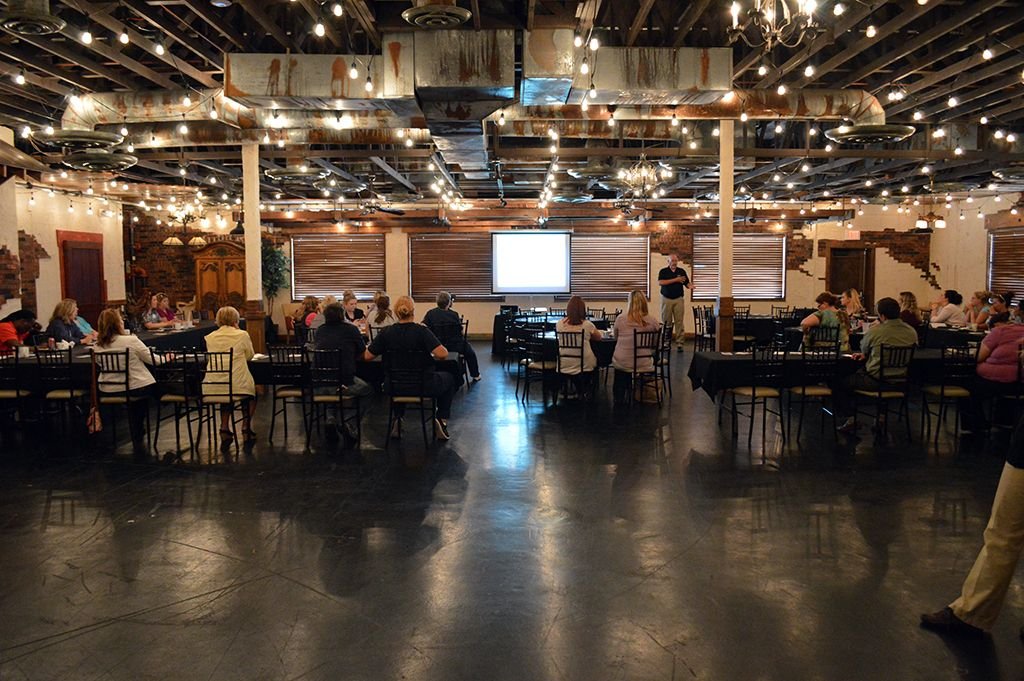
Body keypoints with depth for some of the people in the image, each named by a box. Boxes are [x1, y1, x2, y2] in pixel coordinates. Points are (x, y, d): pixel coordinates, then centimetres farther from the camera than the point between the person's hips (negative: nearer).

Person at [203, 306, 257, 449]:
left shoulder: (210, 338, 4)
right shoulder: (242, 335, -4)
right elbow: (250, 356, 11)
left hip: (212, 388, 3)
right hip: (238, 385, -3)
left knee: (226, 394, 38)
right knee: (251, 392, 32)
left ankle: (225, 429, 23)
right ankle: (246, 429, 25)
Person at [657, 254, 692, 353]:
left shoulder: (682, 271, 9)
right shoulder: (663, 271, 2)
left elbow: (687, 283, 9)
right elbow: (660, 282, -14)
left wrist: (690, 285, -16)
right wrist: (676, 280, -15)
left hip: (678, 299, 1)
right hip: (666, 299, -1)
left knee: (679, 321, -4)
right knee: (666, 322, 2)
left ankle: (679, 343, -3)